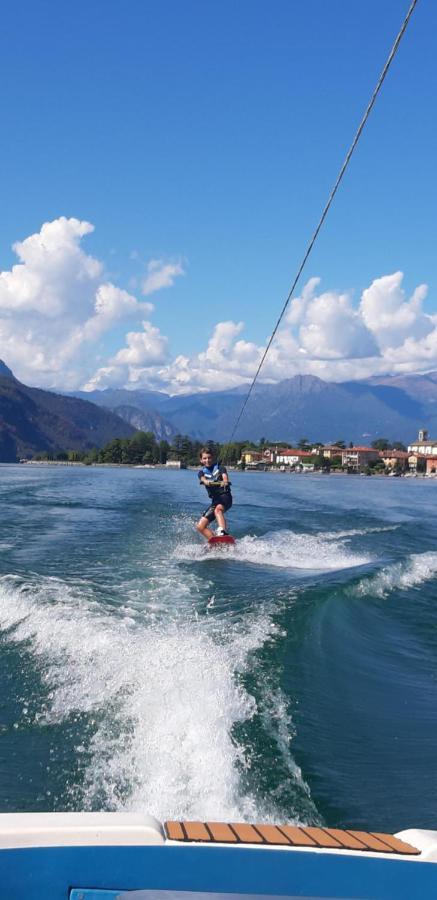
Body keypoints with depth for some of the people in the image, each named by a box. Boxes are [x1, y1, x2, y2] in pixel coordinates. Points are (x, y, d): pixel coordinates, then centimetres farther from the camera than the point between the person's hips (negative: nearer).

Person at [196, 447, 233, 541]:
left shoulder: (219, 467, 8)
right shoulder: (202, 472, 14)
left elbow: (224, 476, -15)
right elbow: (203, 479, -10)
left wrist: (225, 482, -40)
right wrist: (207, 482, -36)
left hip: (225, 496, -5)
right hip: (215, 500, 5)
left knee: (218, 509, -38)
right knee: (200, 526, -3)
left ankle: (222, 532, -56)